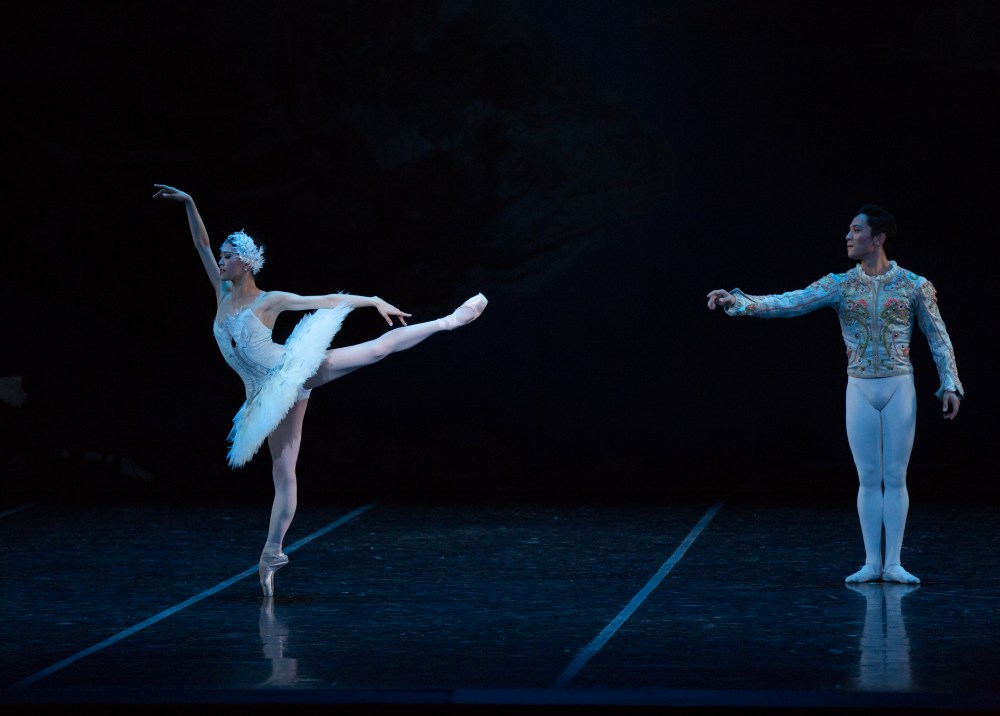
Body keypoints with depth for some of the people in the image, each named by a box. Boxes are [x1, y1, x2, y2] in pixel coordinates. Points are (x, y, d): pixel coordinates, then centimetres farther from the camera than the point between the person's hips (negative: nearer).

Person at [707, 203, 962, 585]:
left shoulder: (914, 285, -3)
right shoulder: (839, 285, 0)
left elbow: (938, 338, 4)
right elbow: (789, 302, -10)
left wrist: (951, 385, -3)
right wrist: (738, 301, -22)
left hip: (900, 387, -1)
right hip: (860, 390, 2)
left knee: (895, 477, 0)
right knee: (869, 479, 3)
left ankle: (893, 563, 4)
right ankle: (871, 563, 8)